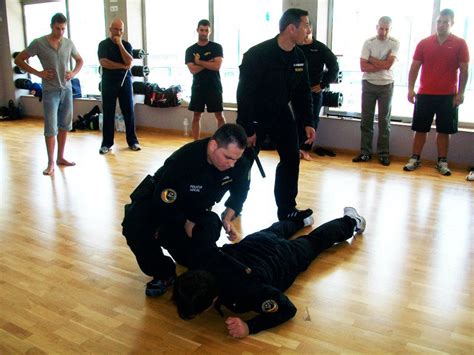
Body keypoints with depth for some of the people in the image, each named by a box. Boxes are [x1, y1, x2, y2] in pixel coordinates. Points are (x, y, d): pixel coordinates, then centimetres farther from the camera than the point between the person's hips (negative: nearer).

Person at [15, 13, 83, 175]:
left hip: (67, 89, 4)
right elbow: (18, 60, -2)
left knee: (64, 126, 10)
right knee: (51, 128, -3)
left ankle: (60, 157, 22)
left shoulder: (69, 43, 3)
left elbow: (80, 60, 19)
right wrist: (38, 73, -10)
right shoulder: (39, 43, -8)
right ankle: (51, 163, 5)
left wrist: (74, 72, 1)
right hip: (50, 91, -4)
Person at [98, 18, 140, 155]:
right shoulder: (103, 44, 1)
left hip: (125, 81, 2)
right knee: (108, 113, 1)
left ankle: (132, 141, 11)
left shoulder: (126, 45, 6)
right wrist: (122, 66, -12)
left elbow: (129, 62, -10)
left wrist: (120, 44, -13)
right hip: (108, 82, -1)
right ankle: (106, 143, 6)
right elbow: (103, 62, -13)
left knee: (129, 112, 2)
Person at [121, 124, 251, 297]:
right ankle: (163, 273, -9)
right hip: (160, 202, -4)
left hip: (195, 209, 5)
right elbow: (165, 203, -25)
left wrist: (227, 218, -13)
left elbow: (239, 192, 0)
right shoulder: (183, 161, -36)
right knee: (134, 226, -32)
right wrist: (186, 224, -19)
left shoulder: (240, 164, -22)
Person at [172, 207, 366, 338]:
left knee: (315, 240, 28)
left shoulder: (247, 291, -49)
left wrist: (250, 326, -46)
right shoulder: (207, 261, -36)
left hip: (285, 257, -3)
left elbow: (288, 309, -35)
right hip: (255, 242, 3)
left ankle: (351, 221, 54)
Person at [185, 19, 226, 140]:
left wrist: (199, 62, -8)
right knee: (196, 116, 6)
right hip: (198, 87, 2)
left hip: (214, 86, -2)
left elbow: (217, 66, -13)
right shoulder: (190, 50, 4)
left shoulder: (216, 47, 0)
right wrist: (209, 62, -10)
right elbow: (193, 70, -7)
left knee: (220, 116, -1)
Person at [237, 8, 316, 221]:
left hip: (281, 115, 6)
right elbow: (244, 94, -21)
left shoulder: (299, 57, -2)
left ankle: (287, 210, 13)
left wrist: (307, 122, -1)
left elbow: (302, 92, 7)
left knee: (291, 159, 3)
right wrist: (248, 129, -20)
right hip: (254, 116, -6)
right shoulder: (257, 55, -22)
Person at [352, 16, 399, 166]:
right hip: (369, 84, 1)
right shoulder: (368, 43, -2)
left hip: (386, 85, -1)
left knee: (384, 120, 4)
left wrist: (371, 59, -9)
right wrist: (381, 65, -13)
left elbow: (388, 64, -16)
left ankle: (383, 153, 11)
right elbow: (363, 67, -10)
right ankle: (365, 152, 13)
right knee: (366, 120, 5)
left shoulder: (394, 43, -4)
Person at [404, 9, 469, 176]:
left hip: (448, 96, -1)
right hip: (424, 94, 1)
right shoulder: (424, 43, 4)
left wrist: (460, 93, -6)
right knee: (420, 129, 6)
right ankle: (414, 159, 16)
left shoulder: (460, 44, 0)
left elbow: (464, 70, 1)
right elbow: (414, 68, 6)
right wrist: (410, 89, -2)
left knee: (444, 131, 6)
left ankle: (442, 162, 15)